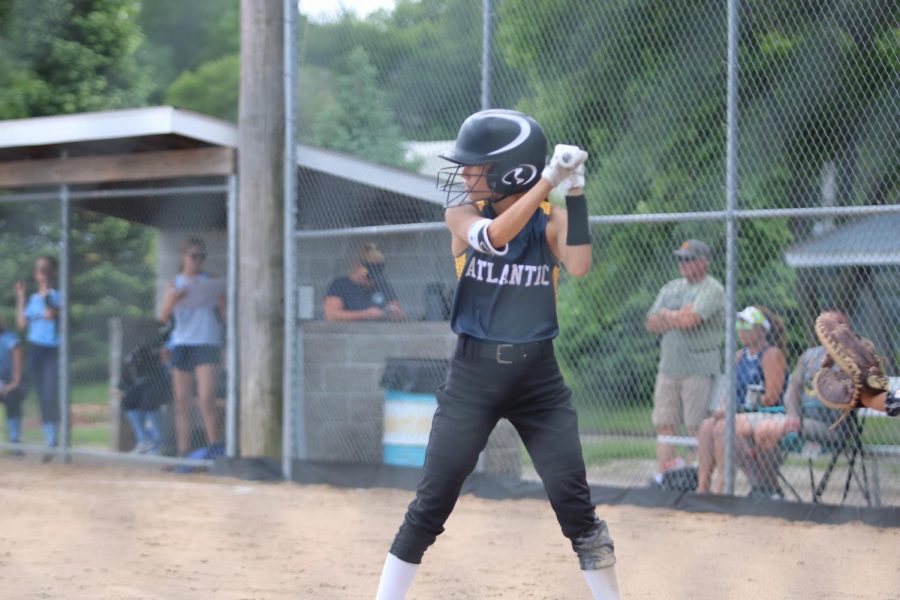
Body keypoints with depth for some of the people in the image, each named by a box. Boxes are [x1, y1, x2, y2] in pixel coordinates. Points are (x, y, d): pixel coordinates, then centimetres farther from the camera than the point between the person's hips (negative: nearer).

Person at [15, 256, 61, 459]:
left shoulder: (57, 295, -7)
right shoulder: (33, 298, 12)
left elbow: (50, 313, -25)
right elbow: (21, 324, 11)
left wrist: (45, 289, -19)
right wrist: (20, 298, 10)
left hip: (53, 352, -7)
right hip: (35, 351, 7)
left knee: (50, 398, -15)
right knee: (42, 400, 9)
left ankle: (53, 444, -11)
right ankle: (49, 442, 15)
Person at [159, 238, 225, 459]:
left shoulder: (212, 283, 6)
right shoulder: (175, 285, 10)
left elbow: (225, 313, 6)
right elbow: (163, 318, 0)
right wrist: (174, 299, -18)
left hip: (207, 344, -2)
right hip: (181, 345, 3)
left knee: (206, 398, -16)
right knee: (182, 402, 3)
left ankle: (215, 445, -8)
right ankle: (184, 452, 7)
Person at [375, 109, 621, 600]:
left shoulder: (551, 218, 1)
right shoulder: (462, 213, -1)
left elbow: (578, 266, -18)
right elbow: (494, 237, -23)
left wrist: (574, 191, -21)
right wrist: (548, 179, -27)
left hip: (539, 374, 0)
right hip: (473, 372, 0)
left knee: (573, 501, -4)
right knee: (431, 503, -2)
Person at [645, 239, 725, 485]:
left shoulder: (711, 289, -5)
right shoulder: (671, 288, 18)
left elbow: (689, 320, -19)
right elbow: (652, 324, 11)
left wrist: (666, 315, -1)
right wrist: (679, 316, -5)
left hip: (699, 369, -7)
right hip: (668, 367, 7)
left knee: (697, 428, -6)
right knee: (664, 424, 4)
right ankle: (663, 472, 6)